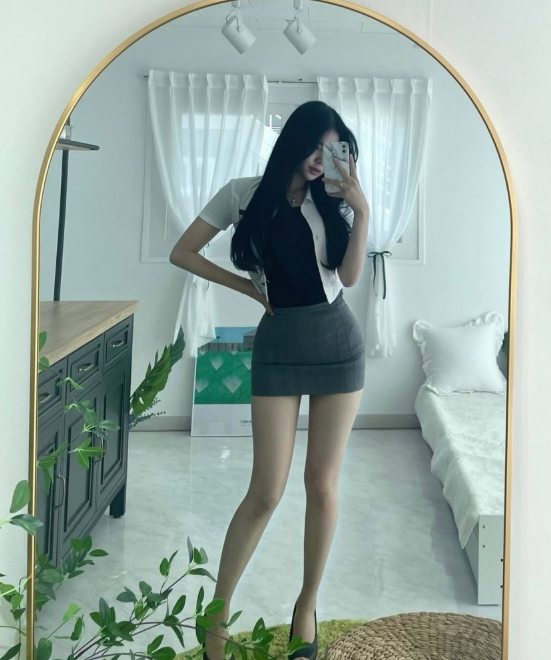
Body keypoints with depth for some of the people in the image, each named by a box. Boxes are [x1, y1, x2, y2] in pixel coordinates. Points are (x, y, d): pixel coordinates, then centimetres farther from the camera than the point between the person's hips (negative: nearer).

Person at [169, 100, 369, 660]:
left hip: (338, 340, 2)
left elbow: (350, 275, -3)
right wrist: (247, 286, 1)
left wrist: (361, 210, -11)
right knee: (266, 491, -6)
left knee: (322, 483, 4)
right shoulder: (245, 193, 1)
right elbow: (182, 253, 3)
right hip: (279, 343, -2)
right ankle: (218, 611, 11)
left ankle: (308, 604, 22)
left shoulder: (333, 200, 7)